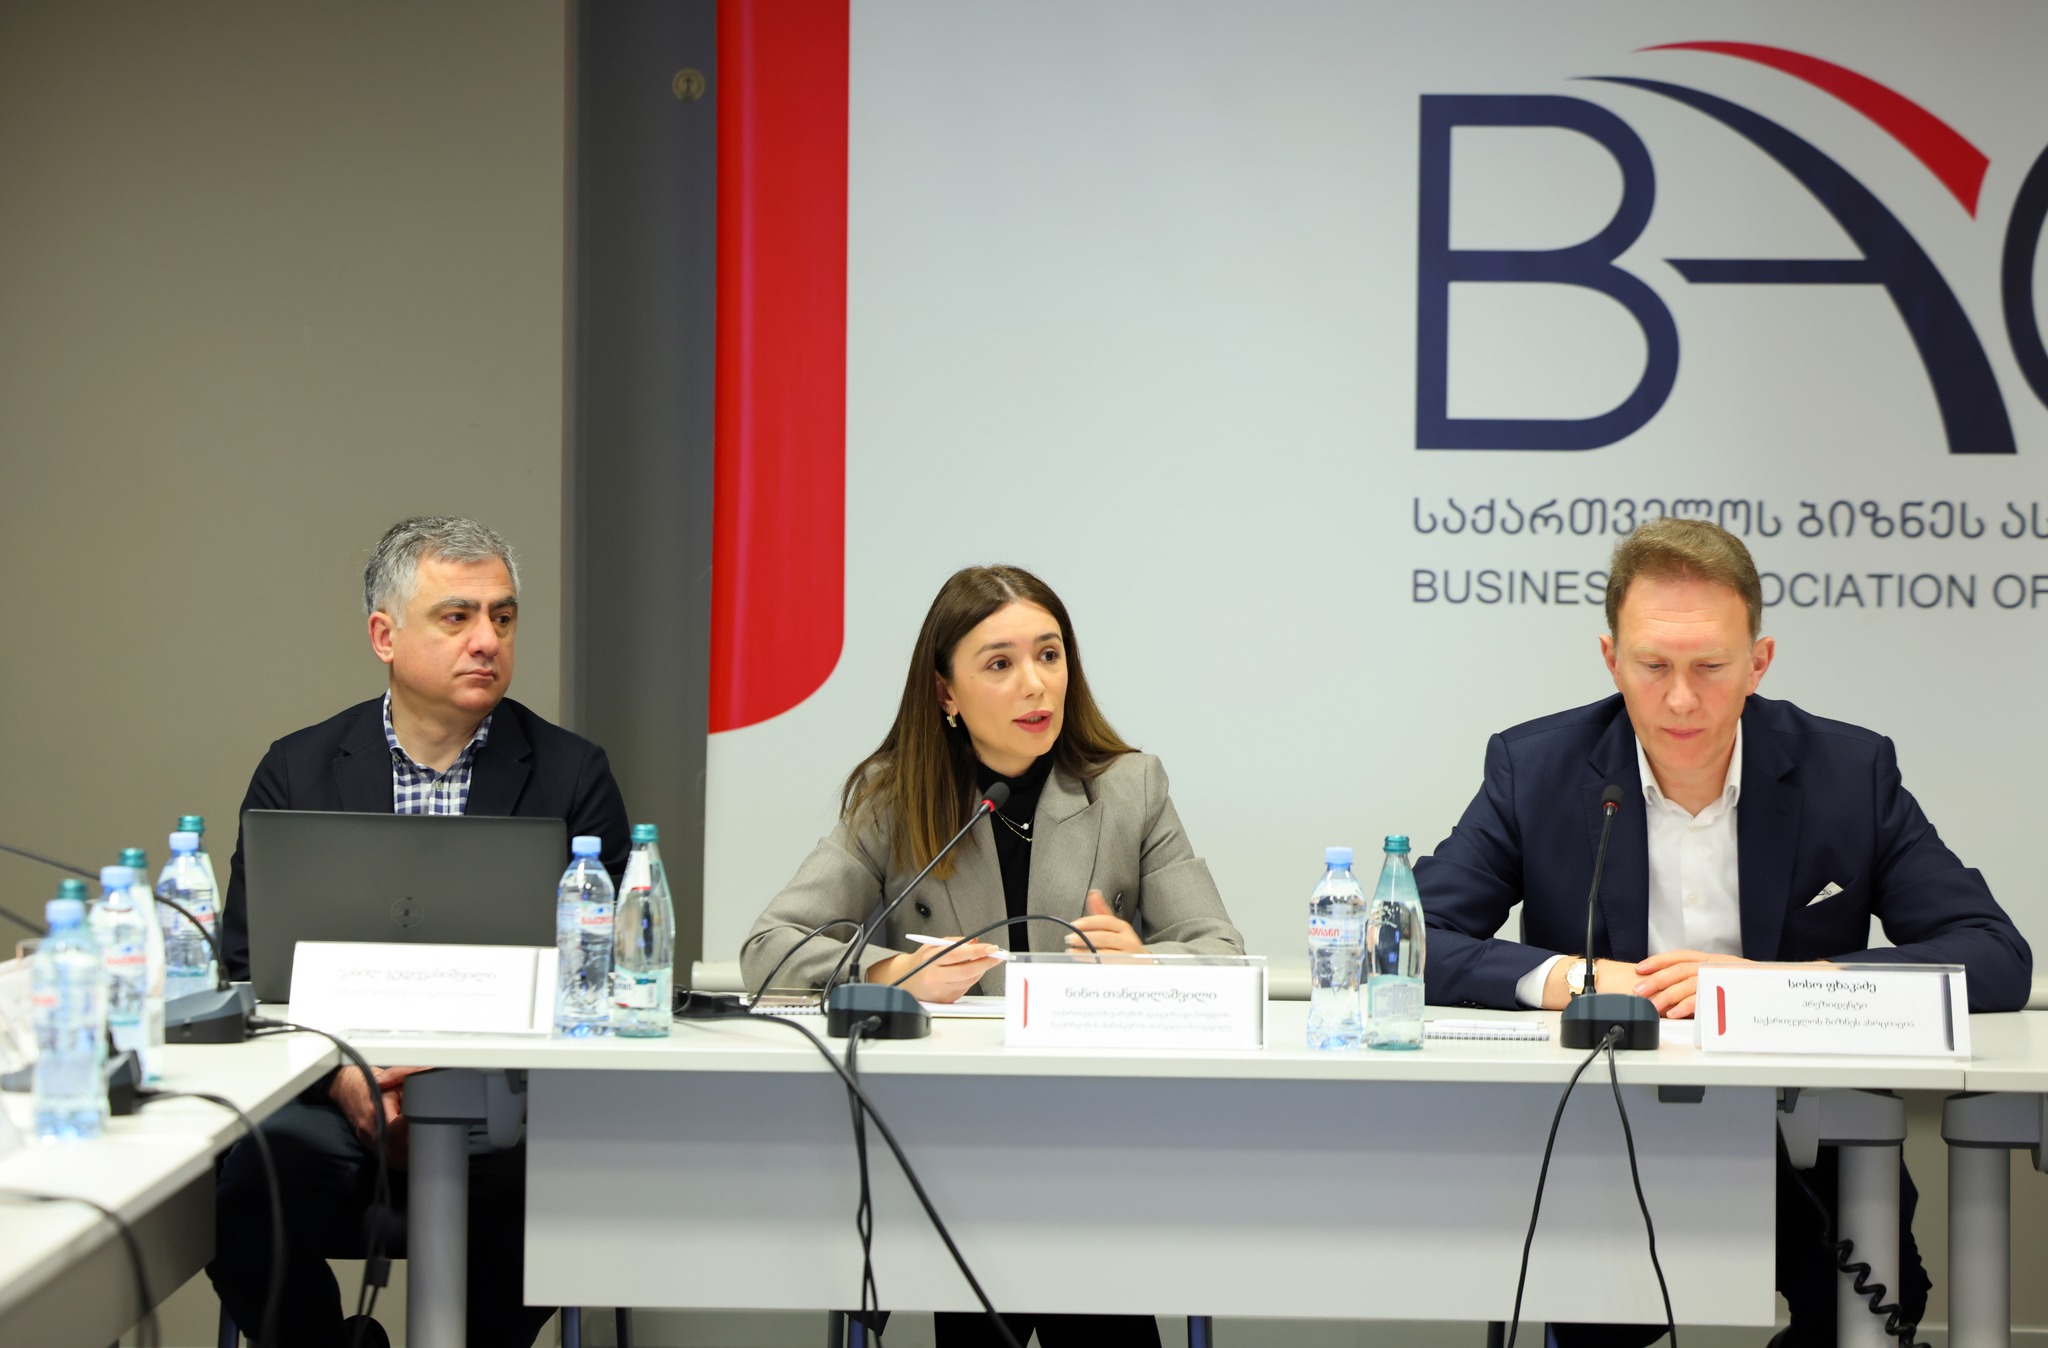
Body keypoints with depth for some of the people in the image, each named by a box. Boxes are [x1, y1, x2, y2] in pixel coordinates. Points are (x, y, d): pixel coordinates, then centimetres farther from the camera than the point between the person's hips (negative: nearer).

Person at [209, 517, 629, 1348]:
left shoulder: (571, 774, 6)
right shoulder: (298, 772, 9)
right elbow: (250, 969, 5)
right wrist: (341, 1078, -15)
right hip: (333, 1095, 1)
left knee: (545, 1193, -33)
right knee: (246, 1196, -30)